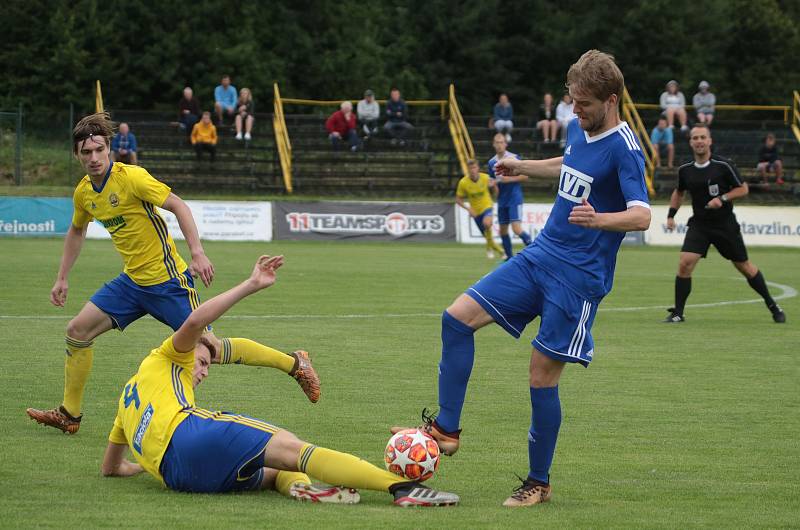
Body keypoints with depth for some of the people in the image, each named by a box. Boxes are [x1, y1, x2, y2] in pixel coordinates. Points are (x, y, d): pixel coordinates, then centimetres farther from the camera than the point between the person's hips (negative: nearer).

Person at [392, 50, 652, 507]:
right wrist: (524, 167, 34)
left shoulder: (624, 148, -17)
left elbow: (641, 216, -29)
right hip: (539, 257, 8)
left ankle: (540, 482, 10)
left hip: (579, 277, -8)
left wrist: (598, 219, -46)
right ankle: (447, 429, 4)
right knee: (458, 318, -3)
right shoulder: (579, 129, 7)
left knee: (543, 373, -6)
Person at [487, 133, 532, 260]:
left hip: (515, 198, -6)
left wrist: (510, 179, -17)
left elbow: (525, 176, -7)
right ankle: (509, 257, 22)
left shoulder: (514, 158, -8)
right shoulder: (492, 162, 8)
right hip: (502, 200, 6)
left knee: (517, 229, -17)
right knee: (503, 231, 10)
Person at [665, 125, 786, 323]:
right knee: (685, 263, -16)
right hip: (699, 225, 2)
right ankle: (678, 313, -6)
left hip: (725, 224, -2)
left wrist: (723, 198, -19)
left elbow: (743, 188, -5)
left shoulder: (723, 166, -12)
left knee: (744, 267, 8)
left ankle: (773, 307, 25)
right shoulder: (685, 170, 0)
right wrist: (671, 214, 8)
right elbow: (679, 192, 19)